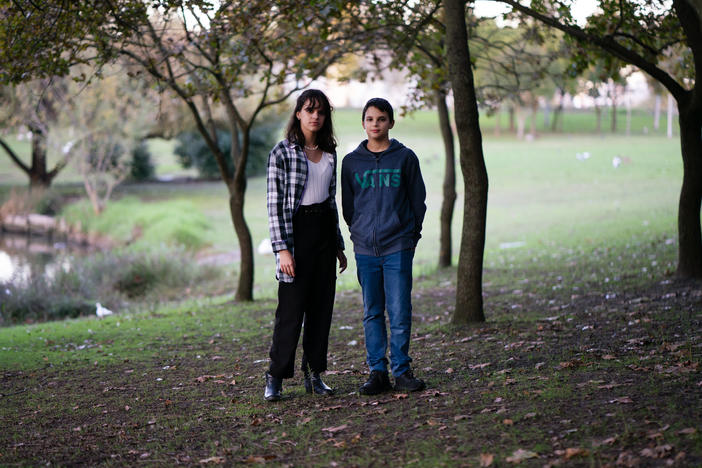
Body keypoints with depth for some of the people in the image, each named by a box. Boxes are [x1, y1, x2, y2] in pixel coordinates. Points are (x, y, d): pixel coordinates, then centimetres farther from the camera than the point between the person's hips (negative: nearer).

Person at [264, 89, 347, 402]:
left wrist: (338, 245, 16)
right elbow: (274, 203, -10)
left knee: (322, 306, 6)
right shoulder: (282, 152, -7)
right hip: (295, 230, -6)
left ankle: (314, 375, 14)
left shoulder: (329, 153, 11)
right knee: (291, 308, -6)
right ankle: (275, 378, 3)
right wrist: (282, 248, -16)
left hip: (324, 229, 6)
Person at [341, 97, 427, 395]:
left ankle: (401, 371, 8)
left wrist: (410, 234, 4)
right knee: (372, 313, 6)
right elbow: (347, 205, 15)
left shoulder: (405, 158, 2)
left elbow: (418, 200, 7)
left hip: (398, 247, -2)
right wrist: (360, 234, 9)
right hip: (365, 248, 2)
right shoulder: (351, 161, 7)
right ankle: (377, 372, 12)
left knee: (399, 313, -3)